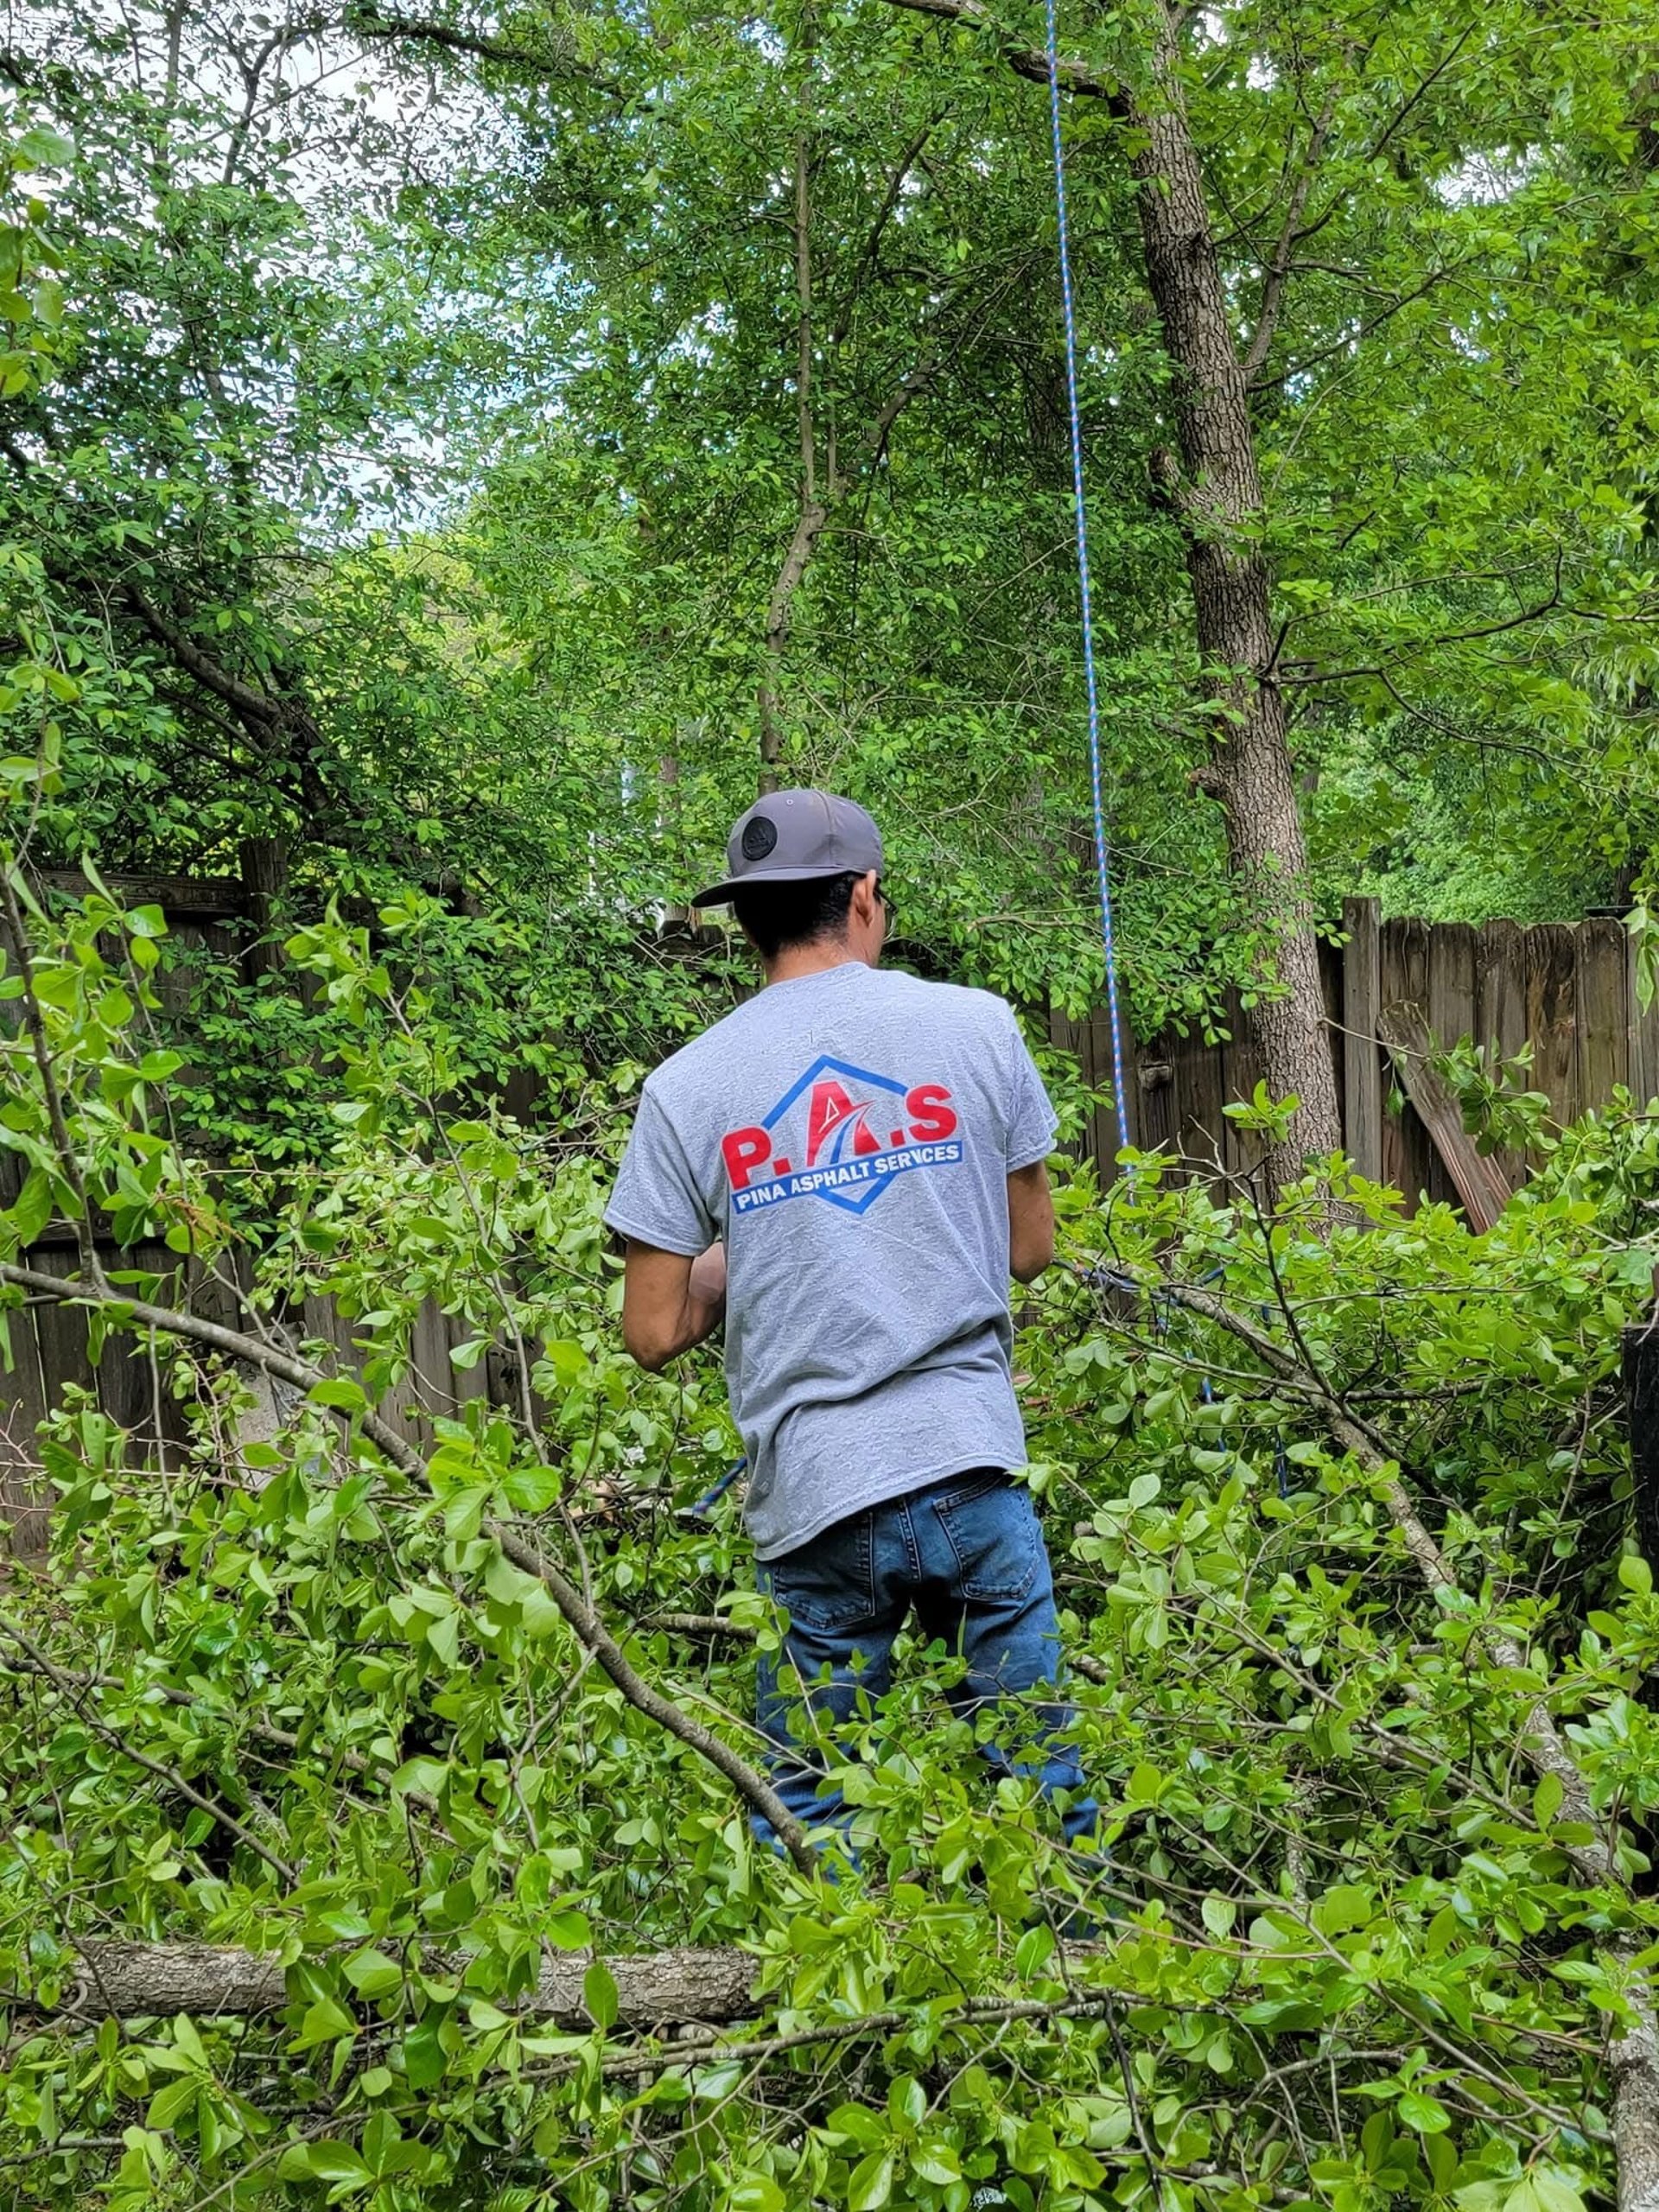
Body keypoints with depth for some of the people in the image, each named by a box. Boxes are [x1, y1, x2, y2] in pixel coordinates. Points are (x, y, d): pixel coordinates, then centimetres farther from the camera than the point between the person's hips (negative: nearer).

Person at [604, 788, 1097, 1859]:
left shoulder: (687, 1087, 0)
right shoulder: (975, 1025, 1)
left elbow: (655, 1333, 1)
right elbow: (1032, 1249, 10)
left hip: (815, 1495, 0)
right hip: (974, 1466, 1)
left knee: (810, 1821, 12)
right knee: (1038, 1783, 13)